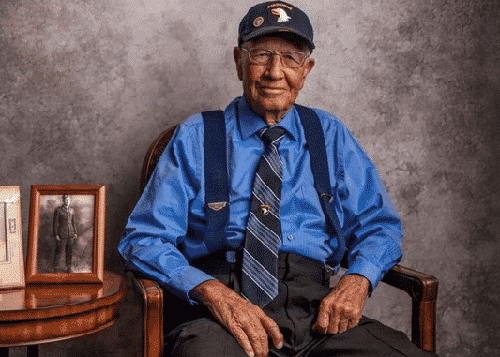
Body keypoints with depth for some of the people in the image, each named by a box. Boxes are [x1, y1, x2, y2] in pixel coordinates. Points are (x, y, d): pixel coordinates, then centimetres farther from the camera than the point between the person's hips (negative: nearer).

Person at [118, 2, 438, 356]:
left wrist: (356, 280, -7)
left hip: (318, 309, 4)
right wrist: (212, 290, -18)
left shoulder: (331, 136, 16)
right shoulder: (196, 137, 7)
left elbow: (378, 224, 16)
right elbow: (143, 238, 0)